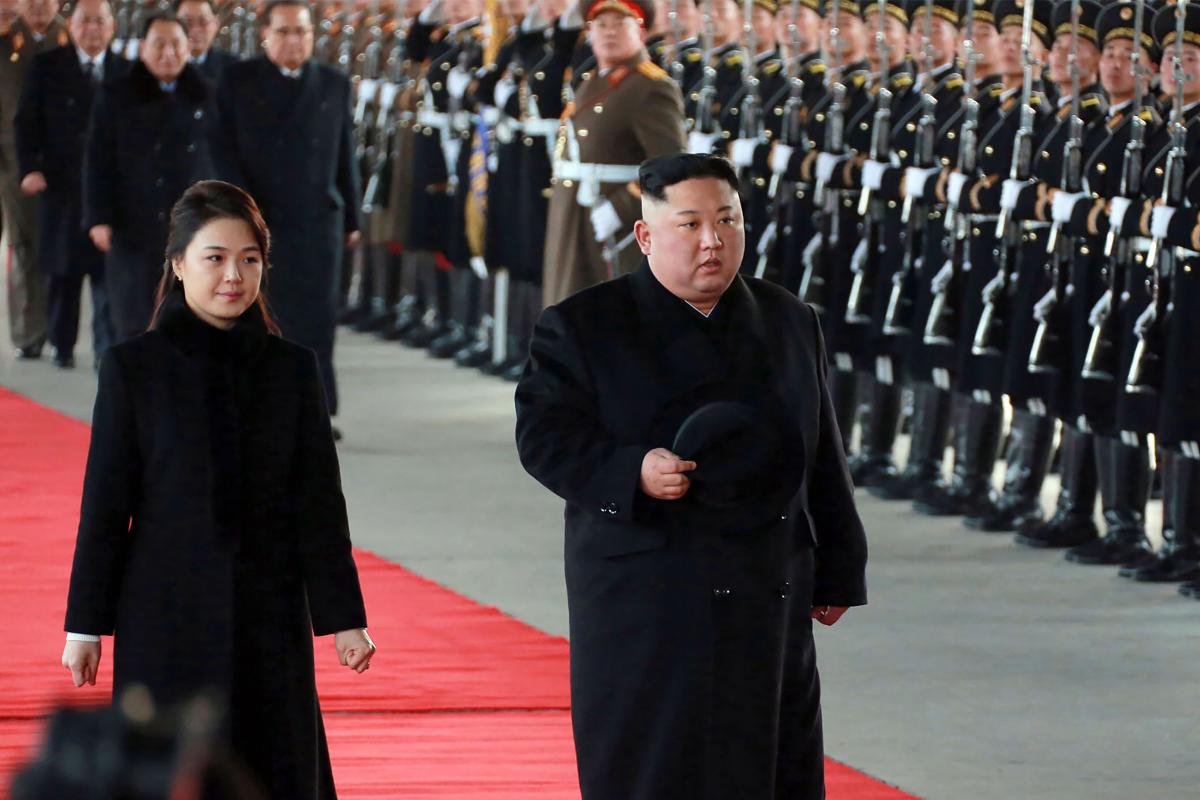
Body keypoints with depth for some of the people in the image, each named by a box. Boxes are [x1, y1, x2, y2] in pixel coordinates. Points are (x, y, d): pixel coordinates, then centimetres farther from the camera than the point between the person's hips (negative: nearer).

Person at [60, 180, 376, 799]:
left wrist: (343, 616, 3)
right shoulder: (134, 368, -2)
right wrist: (85, 625, -1)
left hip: (271, 614, 2)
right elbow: (105, 503, 0)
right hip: (168, 621, -2)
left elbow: (319, 502, 6)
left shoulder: (291, 368, 4)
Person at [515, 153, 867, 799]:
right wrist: (632, 472, -23)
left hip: (767, 598, 4)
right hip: (640, 602, -4)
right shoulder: (584, 328, -1)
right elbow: (544, 436, -7)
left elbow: (821, 456, 14)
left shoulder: (790, 323, 12)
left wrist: (837, 573, 13)